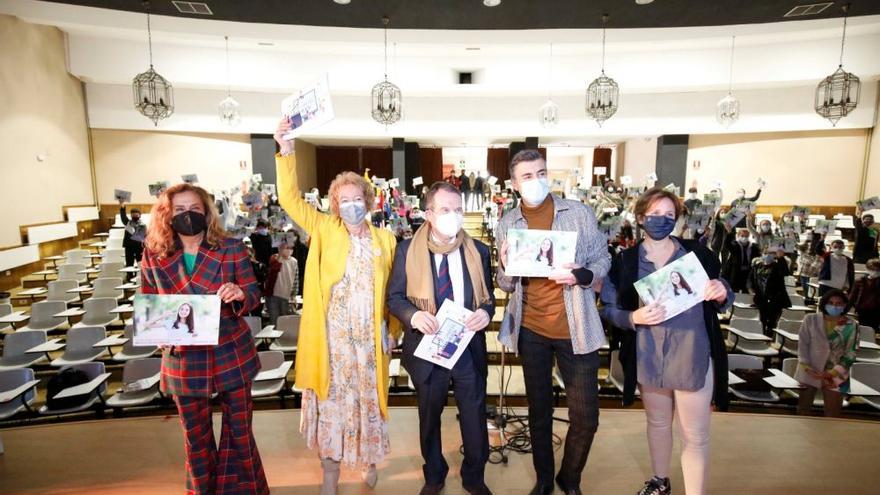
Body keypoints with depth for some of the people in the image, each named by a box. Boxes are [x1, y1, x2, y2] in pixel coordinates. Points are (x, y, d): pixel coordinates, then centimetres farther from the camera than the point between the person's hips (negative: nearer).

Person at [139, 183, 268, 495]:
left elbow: (254, 295, -5)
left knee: (239, 429, 13)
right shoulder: (153, 255, -3)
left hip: (232, 355, -1)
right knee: (195, 436, 18)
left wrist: (239, 293, -28)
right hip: (184, 358, 1)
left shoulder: (232, 248, -8)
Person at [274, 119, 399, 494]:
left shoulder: (384, 239, 4)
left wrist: (392, 330, 1)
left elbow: (394, 290, 5)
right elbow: (290, 199, -6)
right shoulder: (324, 230, 2)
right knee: (331, 398, 8)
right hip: (332, 334, -1)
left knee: (369, 398, 14)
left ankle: (368, 459, 37)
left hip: (369, 335, 1)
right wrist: (286, 150, -15)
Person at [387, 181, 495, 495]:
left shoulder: (478, 251, -1)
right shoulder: (408, 250, -6)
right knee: (429, 417, 19)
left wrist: (486, 311, -18)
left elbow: (488, 296, 6)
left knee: (475, 418, 13)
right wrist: (414, 315, -24)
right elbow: (394, 297, -3)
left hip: (469, 348, 1)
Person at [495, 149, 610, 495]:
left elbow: (603, 259, 2)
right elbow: (506, 285, 5)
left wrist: (581, 275, -20)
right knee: (539, 410, 17)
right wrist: (506, 266, -19)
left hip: (576, 328, -1)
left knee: (586, 416, 5)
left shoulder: (579, 212, -5)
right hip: (530, 329, 2)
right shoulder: (508, 224, 0)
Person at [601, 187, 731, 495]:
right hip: (649, 358, 2)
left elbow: (722, 303, 6)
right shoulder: (625, 261, -3)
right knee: (657, 423, 23)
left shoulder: (698, 254, -3)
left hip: (693, 357, -1)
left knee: (695, 436, 6)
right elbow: (608, 308, -3)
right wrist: (634, 317, -22)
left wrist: (721, 294, -16)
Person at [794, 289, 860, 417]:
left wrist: (833, 373, -12)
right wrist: (807, 368, -12)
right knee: (803, 408, 11)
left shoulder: (851, 325, -3)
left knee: (832, 414, 5)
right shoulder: (811, 319, -2)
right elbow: (802, 344, -2)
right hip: (809, 372, 0)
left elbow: (851, 352, -4)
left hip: (835, 375, 0)